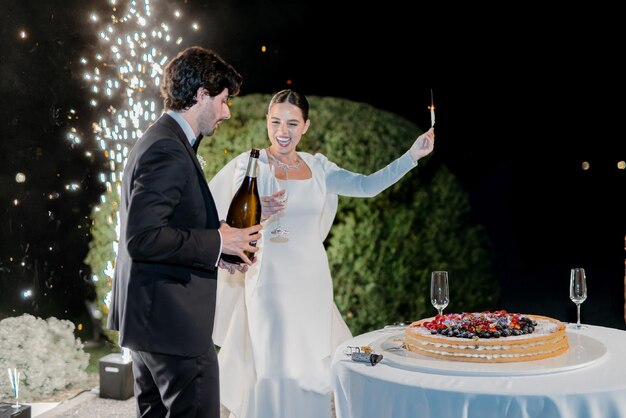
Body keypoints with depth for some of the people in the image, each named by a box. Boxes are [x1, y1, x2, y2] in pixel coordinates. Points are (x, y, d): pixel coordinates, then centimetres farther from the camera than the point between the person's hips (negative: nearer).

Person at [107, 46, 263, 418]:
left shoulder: (161, 141, 15)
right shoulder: (168, 151, -19)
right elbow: (142, 238, -26)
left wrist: (216, 255, 11)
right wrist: (217, 243, -18)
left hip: (150, 316, 11)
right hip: (173, 320, -11)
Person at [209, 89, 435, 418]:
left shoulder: (317, 166, 8)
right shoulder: (249, 165, -5)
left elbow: (367, 186, 2)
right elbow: (216, 220, -8)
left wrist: (412, 155, -5)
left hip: (314, 282, 5)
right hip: (271, 282, -4)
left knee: (312, 370, 9)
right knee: (274, 370, -3)